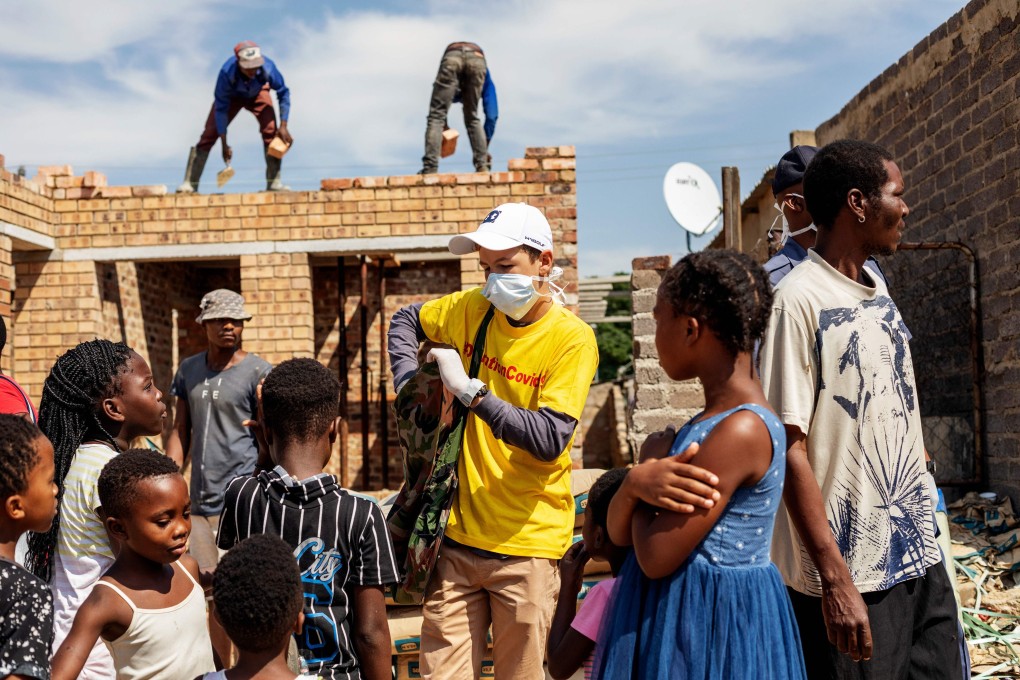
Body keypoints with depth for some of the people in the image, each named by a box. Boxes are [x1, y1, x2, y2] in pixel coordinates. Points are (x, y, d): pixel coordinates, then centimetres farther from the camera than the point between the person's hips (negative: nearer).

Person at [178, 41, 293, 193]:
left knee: (271, 129, -21)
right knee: (210, 133, -11)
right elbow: (221, 108, -29)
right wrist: (224, 144, -28)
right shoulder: (227, 73, -40)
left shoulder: (268, 67, -39)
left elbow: (283, 93, -20)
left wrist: (283, 126, -24)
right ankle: (190, 183, -8)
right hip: (231, 95, -1)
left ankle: (274, 182, -15)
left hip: (258, 94, 1)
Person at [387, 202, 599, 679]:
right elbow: (405, 322, 23)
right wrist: (411, 387, 7)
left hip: (525, 543, -4)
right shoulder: (472, 309, 3)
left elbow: (550, 439, -19)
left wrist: (472, 392, -21)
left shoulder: (572, 339, -10)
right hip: (458, 533, 4)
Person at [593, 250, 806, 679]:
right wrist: (637, 482, -16)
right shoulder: (711, 420, 7)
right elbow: (619, 534, 4)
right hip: (678, 612, 9)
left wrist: (641, 489, -5)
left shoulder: (741, 430, -22)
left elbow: (656, 558, -22)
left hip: (713, 621, -8)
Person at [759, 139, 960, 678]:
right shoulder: (800, 299, -14)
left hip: (918, 557, 7)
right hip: (851, 577, -7)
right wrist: (835, 578, -19)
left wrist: (925, 535, 12)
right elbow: (791, 448, -17)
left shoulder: (878, 291, 10)